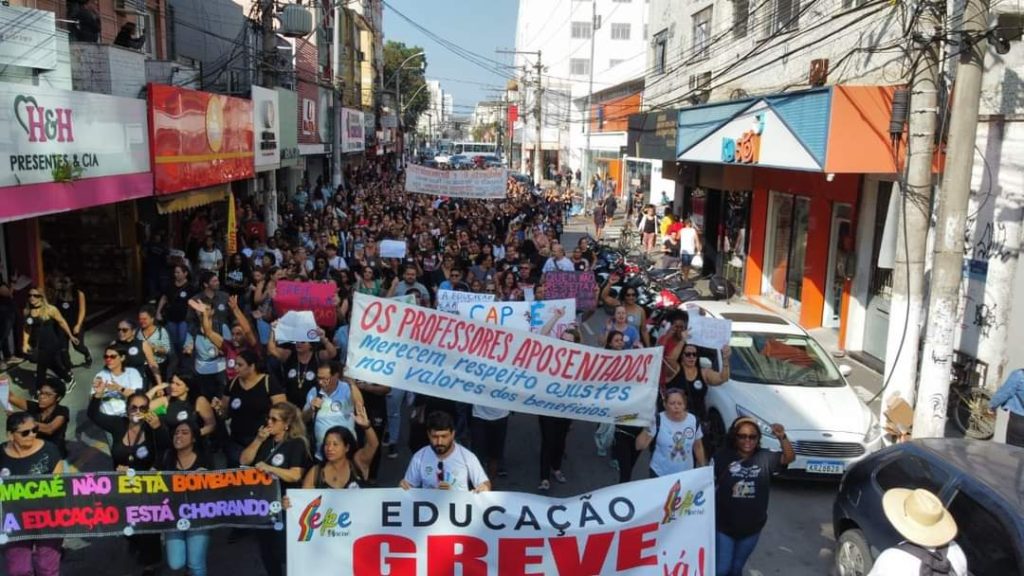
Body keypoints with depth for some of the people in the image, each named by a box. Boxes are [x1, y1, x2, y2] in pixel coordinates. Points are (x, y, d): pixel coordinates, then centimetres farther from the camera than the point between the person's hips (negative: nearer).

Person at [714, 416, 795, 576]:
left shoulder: (765, 458, -6)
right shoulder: (723, 456, -12)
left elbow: (789, 457, -21)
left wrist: (782, 437, -39)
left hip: (751, 528, 2)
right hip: (723, 526, -2)